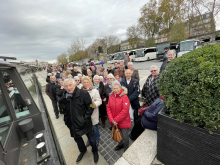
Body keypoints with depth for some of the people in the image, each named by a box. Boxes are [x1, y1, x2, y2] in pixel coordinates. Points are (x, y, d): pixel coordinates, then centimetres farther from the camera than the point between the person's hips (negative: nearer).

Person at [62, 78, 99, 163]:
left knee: (91, 138, 17)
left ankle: (95, 151, 48)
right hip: (73, 124, 5)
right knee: (77, 138, 27)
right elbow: (65, 109, 12)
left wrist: (85, 119, -20)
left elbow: (90, 107, -18)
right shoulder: (65, 96, -3)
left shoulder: (83, 93, -22)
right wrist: (66, 120, 5)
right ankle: (83, 151, 57)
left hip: (84, 123, -5)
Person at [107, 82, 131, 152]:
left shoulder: (124, 97, -19)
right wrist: (112, 120, -9)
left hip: (123, 121, -4)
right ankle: (121, 144, 53)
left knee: (125, 137, 10)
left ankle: (126, 151, 38)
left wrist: (116, 120, -15)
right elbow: (108, 108, 0)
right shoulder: (111, 96, -4)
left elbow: (125, 110, -21)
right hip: (114, 122, 5)